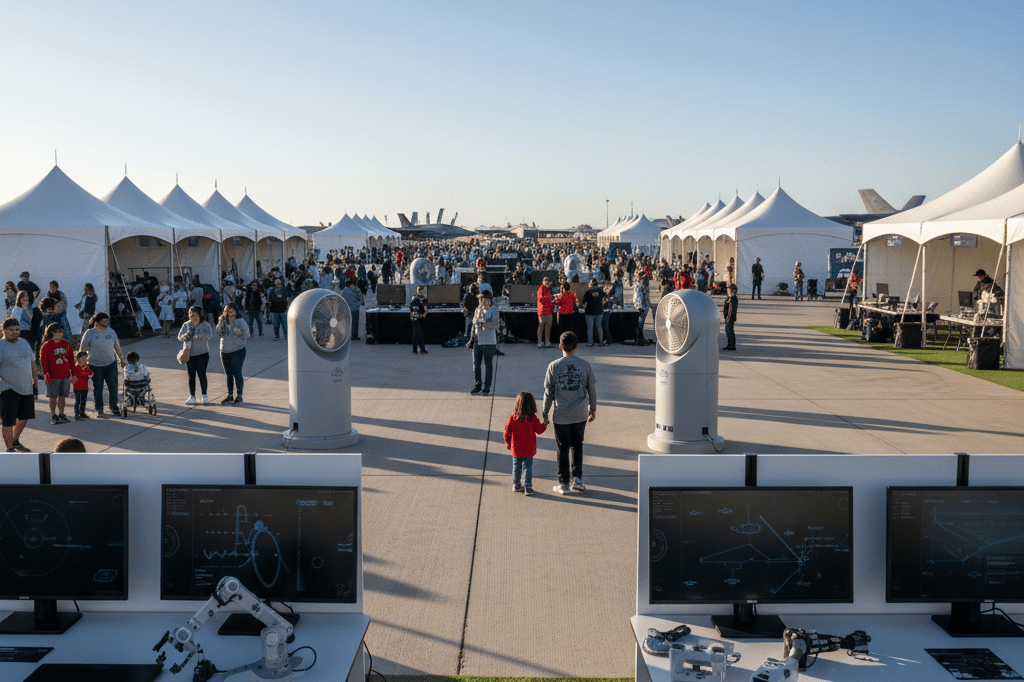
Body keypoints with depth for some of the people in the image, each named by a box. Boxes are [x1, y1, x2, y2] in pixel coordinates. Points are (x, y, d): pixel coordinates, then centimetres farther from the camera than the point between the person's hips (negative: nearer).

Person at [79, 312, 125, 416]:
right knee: (97, 387, 4)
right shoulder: (89, 333, -7)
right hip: (95, 365, -3)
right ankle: (99, 409, 17)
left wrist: (121, 359, 20)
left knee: (113, 386, 1)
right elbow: (82, 349, -2)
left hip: (111, 363, 3)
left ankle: (113, 408, 15)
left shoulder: (111, 332, 5)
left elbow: (116, 346, 16)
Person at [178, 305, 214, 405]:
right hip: (189, 354, 3)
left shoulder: (205, 325, -3)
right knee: (191, 375, 6)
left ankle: (204, 396, 4)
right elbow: (179, 336, 9)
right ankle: (192, 396, 12)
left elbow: (210, 335, -17)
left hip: (202, 354, -3)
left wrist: (200, 336, -35)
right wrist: (185, 336, -14)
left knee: (202, 374, -5)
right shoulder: (186, 325, 7)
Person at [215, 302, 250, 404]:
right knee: (229, 374, 10)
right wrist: (221, 322, -9)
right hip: (225, 351, 5)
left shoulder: (240, 321, -2)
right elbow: (219, 334, 2)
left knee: (237, 373, -8)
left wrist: (238, 332, -22)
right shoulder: (223, 321, 11)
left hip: (238, 351, -5)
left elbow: (246, 335, -5)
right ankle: (230, 395, 19)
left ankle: (239, 396, -1)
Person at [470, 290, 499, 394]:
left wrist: (486, 324, -20)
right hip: (477, 341, 4)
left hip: (489, 342, -4)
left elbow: (495, 325, -9)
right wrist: (478, 317, -18)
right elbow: (474, 321, 1)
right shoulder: (478, 310, 12)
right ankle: (477, 385, 15)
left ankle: (487, 386, 9)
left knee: (489, 365, 1)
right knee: (476, 364, 5)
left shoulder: (493, 310, 0)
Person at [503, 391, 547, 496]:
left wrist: (508, 444, 12)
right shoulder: (533, 418, -13)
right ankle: (527, 487, 5)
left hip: (516, 449, 1)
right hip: (528, 450, -1)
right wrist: (544, 424, 21)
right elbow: (539, 430, -1)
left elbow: (507, 432, -4)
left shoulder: (512, 418, -11)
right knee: (527, 467, 7)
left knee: (516, 467, 16)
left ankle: (516, 485, 25)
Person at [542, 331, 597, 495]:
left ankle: (564, 484, 12)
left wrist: (545, 414, 5)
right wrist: (593, 409, 18)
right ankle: (577, 478, 12)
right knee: (577, 446, 17)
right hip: (580, 414, 1)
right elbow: (592, 389, 5)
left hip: (560, 415, -1)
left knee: (563, 448, 7)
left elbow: (548, 392, -5)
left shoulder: (554, 366, -8)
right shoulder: (585, 365, -3)